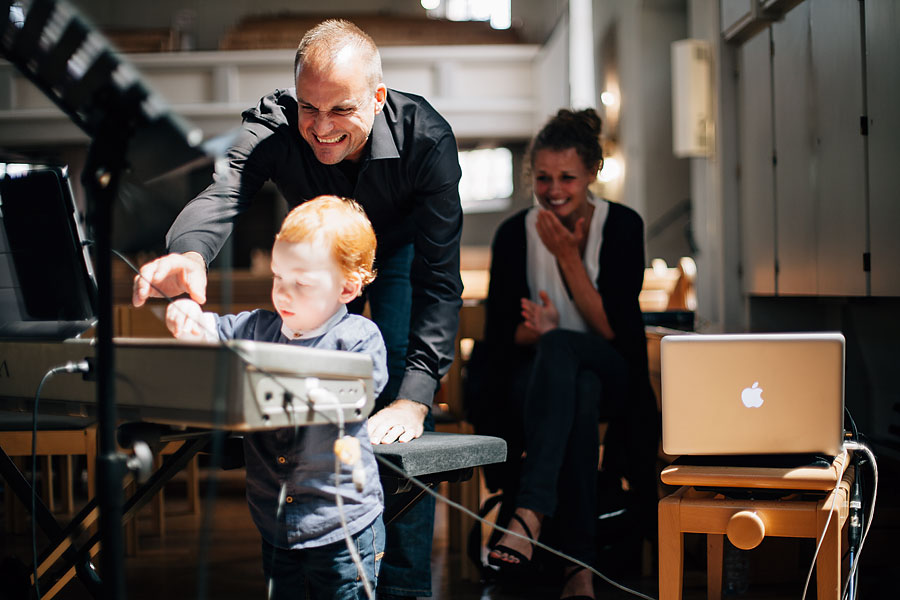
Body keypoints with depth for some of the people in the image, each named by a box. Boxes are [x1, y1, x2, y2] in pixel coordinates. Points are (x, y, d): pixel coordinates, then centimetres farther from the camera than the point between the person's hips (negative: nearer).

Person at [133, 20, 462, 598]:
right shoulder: (272, 125, -33)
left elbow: (438, 278, -37)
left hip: (402, 245, -2)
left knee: (403, 393, -17)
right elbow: (222, 193, -51)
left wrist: (415, 398, -47)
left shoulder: (426, 138, -38)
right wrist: (189, 254, -76)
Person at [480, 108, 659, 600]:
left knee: (558, 348, -37)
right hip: (536, 377, 1)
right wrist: (533, 331, -22)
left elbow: (613, 329, -12)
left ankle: (530, 513, -52)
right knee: (578, 393, -38)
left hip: (611, 375, -1)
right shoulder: (515, 233, -2)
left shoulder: (622, 226, -5)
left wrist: (568, 256, -18)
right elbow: (498, 334, 1)